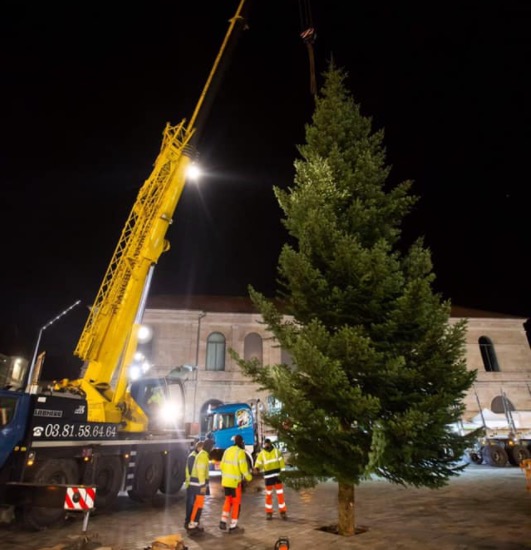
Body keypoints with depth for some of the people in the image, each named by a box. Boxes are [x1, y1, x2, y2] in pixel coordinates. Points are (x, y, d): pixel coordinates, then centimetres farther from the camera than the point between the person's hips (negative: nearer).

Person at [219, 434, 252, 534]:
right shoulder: (240, 452, -14)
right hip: (235, 482, -6)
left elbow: (222, 465, 12)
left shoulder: (227, 450, 7)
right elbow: (243, 467, -16)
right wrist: (249, 477, 1)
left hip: (225, 481, 6)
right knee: (236, 503, 7)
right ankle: (233, 526, 12)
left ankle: (223, 522, 21)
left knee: (228, 500, 23)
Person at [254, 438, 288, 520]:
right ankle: (269, 513, 21)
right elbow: (258, 463, -5)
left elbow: (281, 461, -2)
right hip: (268, 476, 0)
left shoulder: (276, 451, -3)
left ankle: (283, 512, 14)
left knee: (280, 494, 2)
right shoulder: (261, 454, -4)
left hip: (277, 475, 0)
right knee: (268, 494, 9)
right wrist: (257, 468, -27)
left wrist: (282, 472, -9)